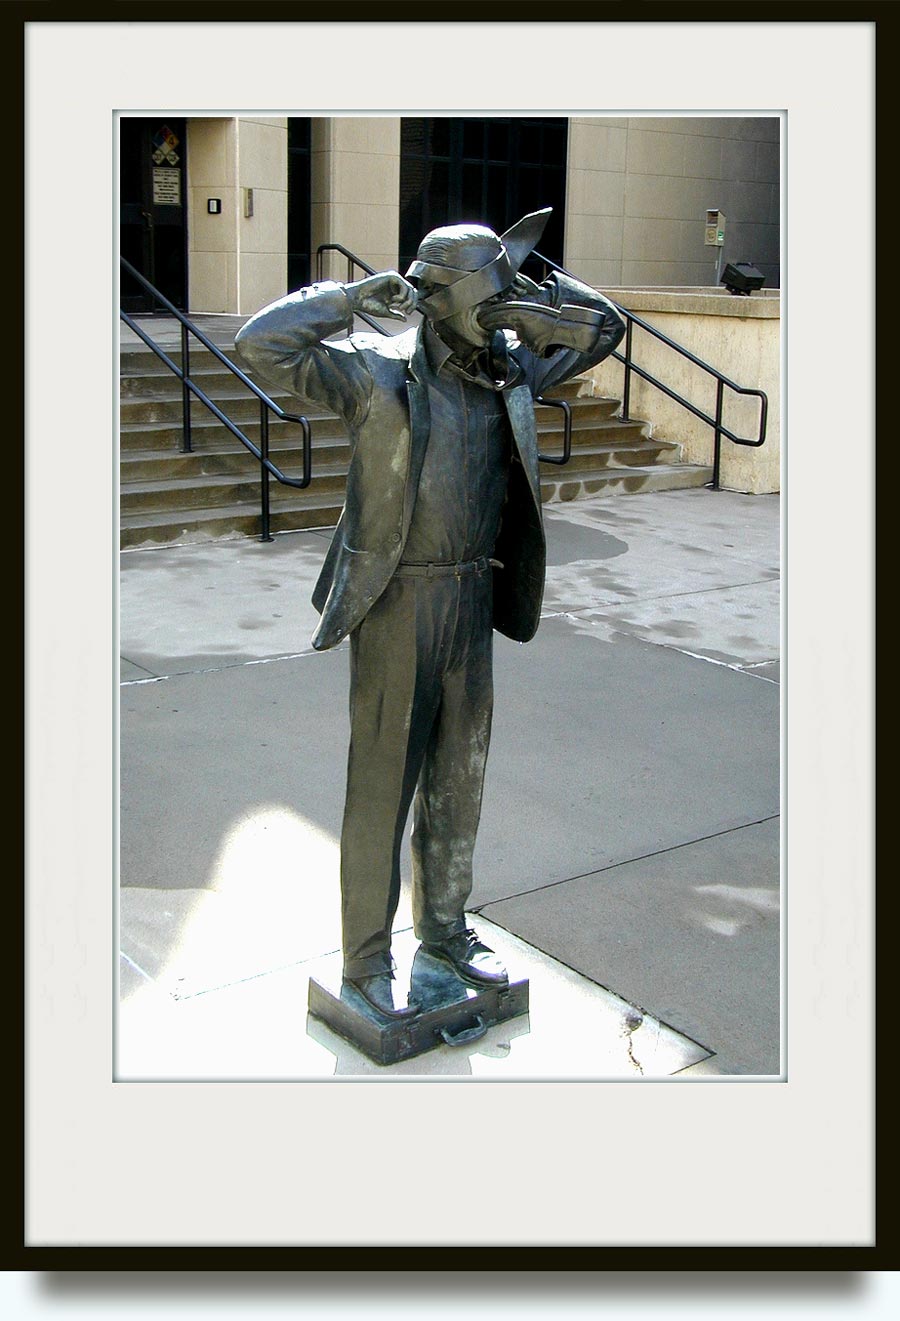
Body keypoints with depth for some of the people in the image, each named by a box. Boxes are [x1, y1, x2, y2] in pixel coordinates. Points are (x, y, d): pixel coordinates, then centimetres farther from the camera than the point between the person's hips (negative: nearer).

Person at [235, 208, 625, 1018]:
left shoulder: (510, 368, 6)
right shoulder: (377, 372, -10)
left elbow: (605, 329, 12)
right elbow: (263, 345, -18)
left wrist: (522, 295, 0)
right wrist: (357, 297, -16)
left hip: (473, 604, 6)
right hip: (396, 605, -6)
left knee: (459, 777, 16)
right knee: (382, 782, 3)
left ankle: (445, 926, 34)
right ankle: (366, 958, 17)